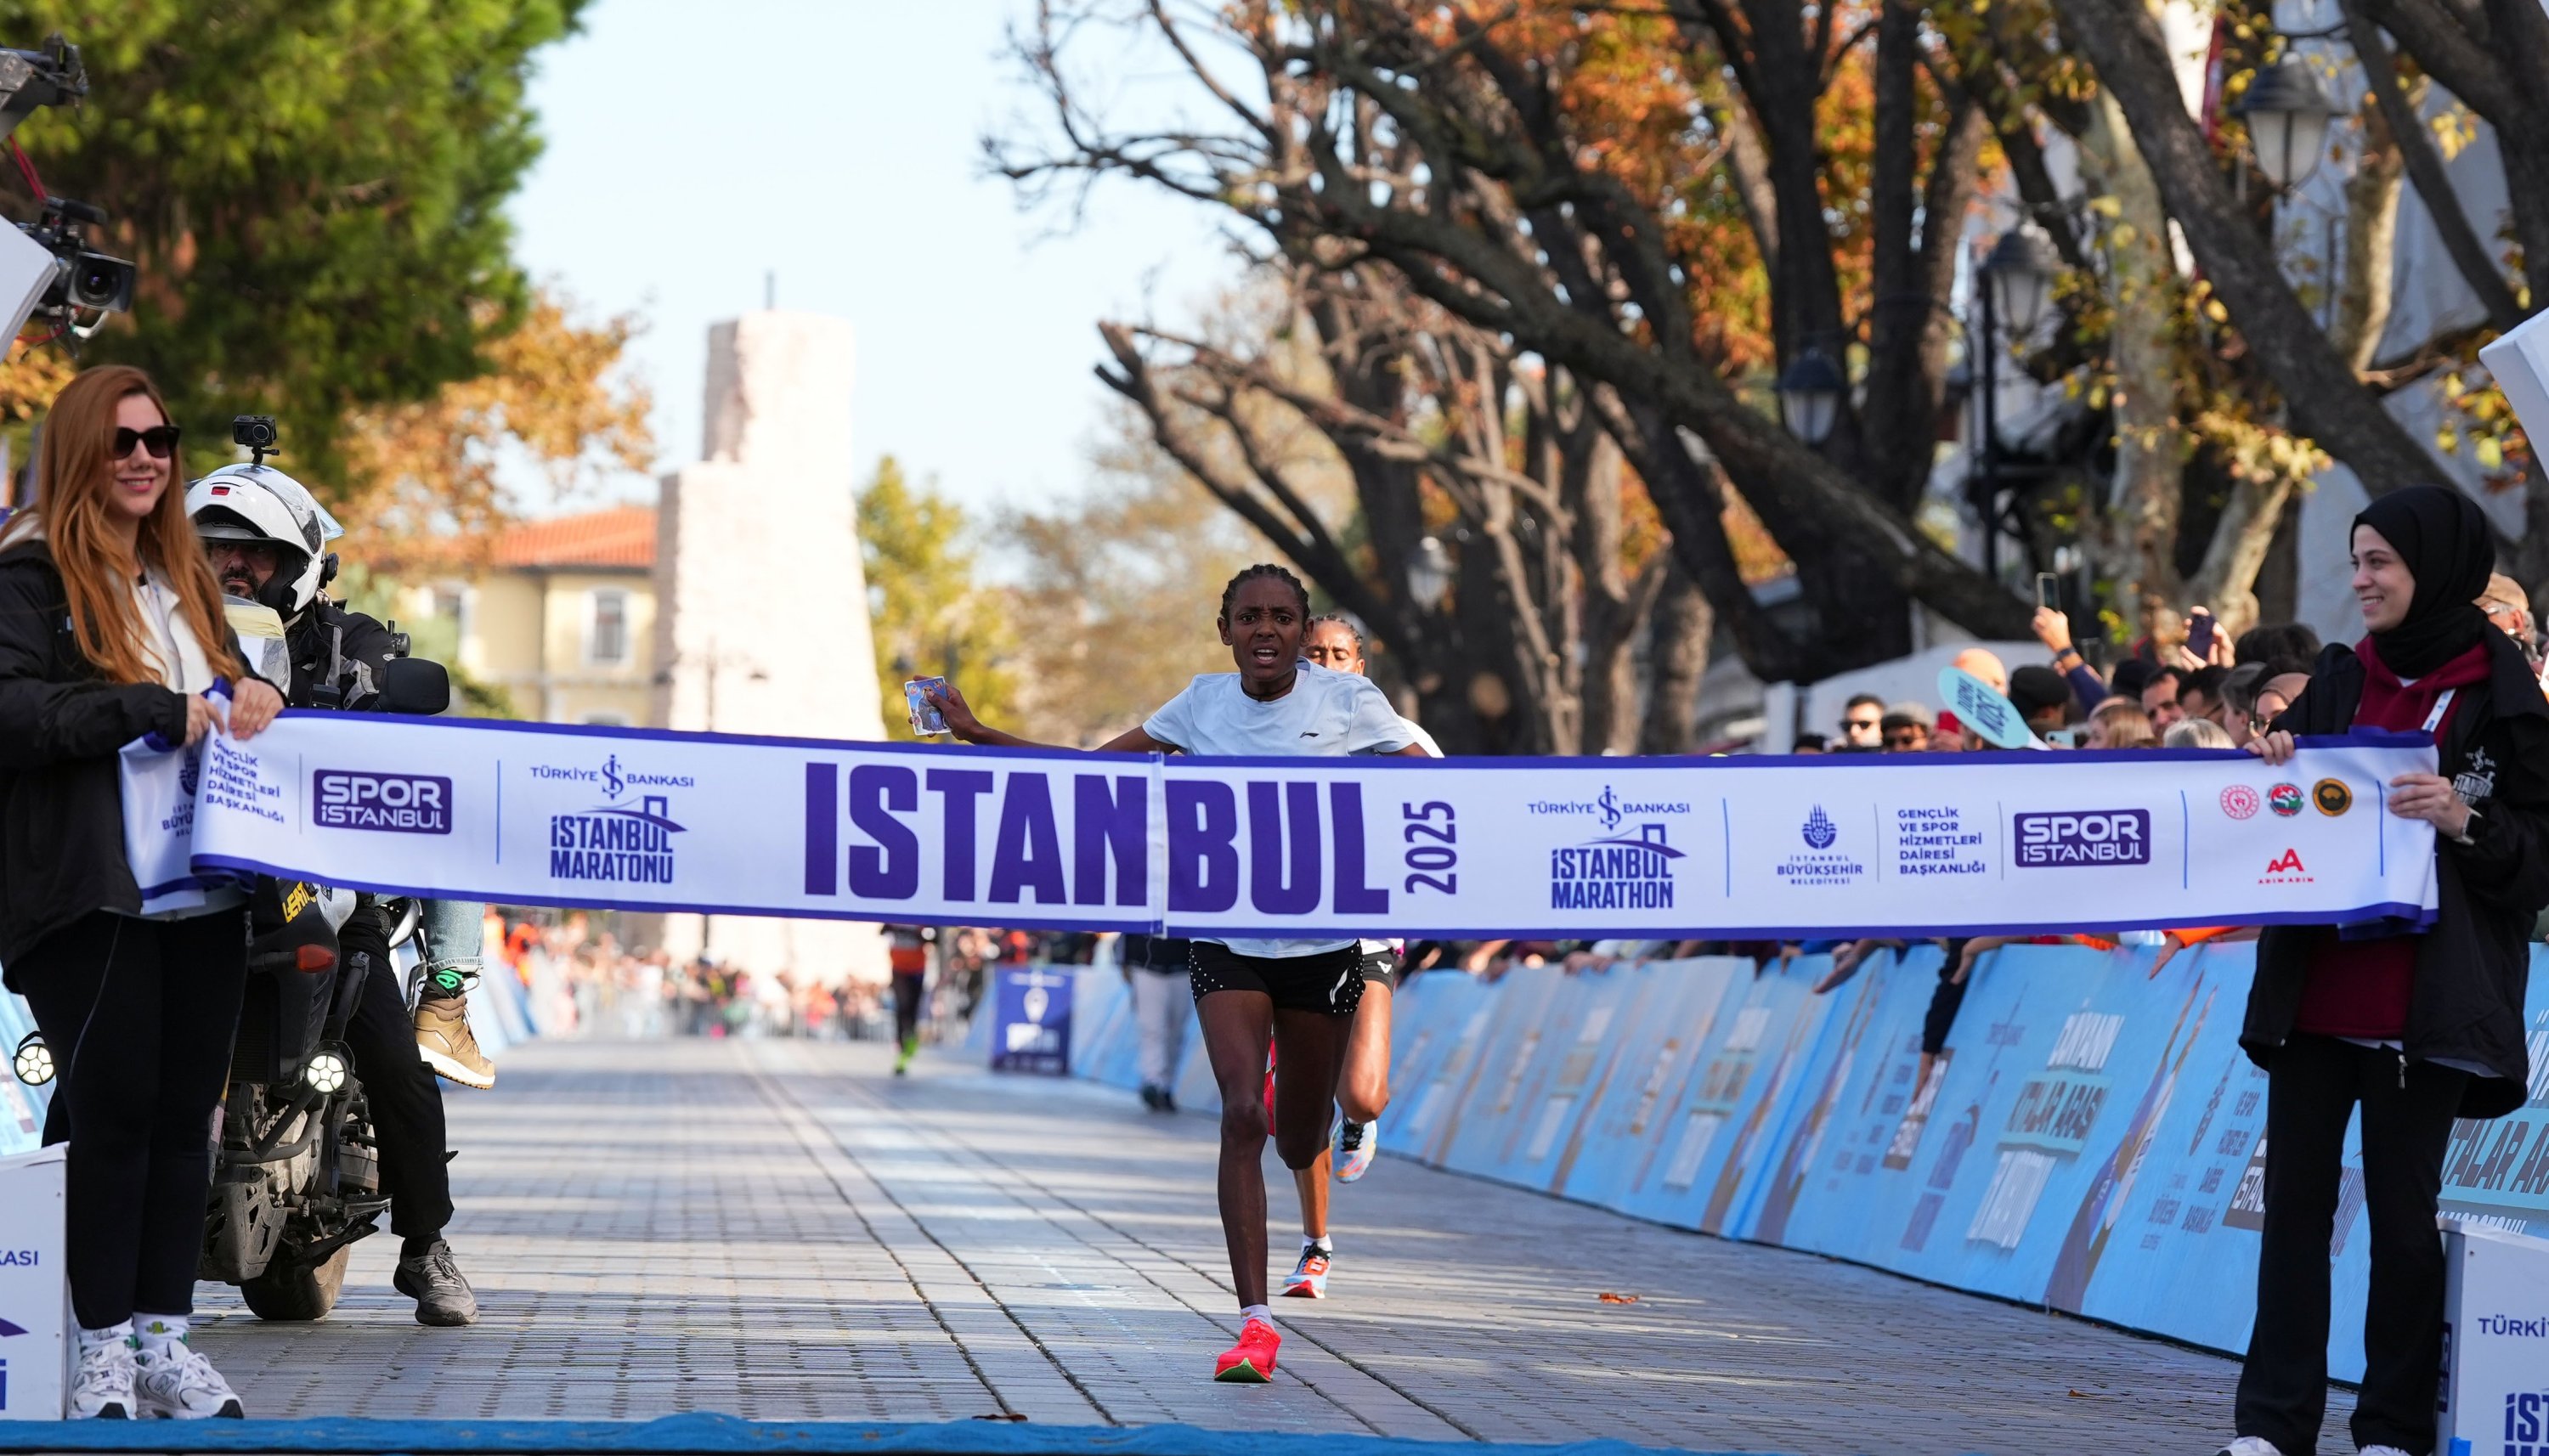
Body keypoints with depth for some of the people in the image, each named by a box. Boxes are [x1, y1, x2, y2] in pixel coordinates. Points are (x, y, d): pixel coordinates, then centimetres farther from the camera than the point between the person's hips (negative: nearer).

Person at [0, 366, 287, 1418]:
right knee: (115, 1115, -4)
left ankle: (166, 1341, 13)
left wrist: (253, 695, 0)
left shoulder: (185, 578, 19)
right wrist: (159, 711, -21)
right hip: (92, 893, -7)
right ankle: (102, 1354, 4)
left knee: (186, 1115, 7)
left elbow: (228, 682, 25)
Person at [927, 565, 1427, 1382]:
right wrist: (978, 735, -1)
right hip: (1226, 942, 0)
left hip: (1323, 942, 0)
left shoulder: (1348, 702, -5)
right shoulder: (1202, 705, 2)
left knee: (1300, 1144, 10)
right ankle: (1255, 1323, -18)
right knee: (1242, 1115, -19)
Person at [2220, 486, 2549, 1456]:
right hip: (2315, 985, 5)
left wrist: (2465, 822, -21)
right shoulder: (2339, 679, 11)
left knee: (2403, 1212, 1)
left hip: (2426, 1002, -4)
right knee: (2295, 1200, 4)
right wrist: (2271, 765, -2)